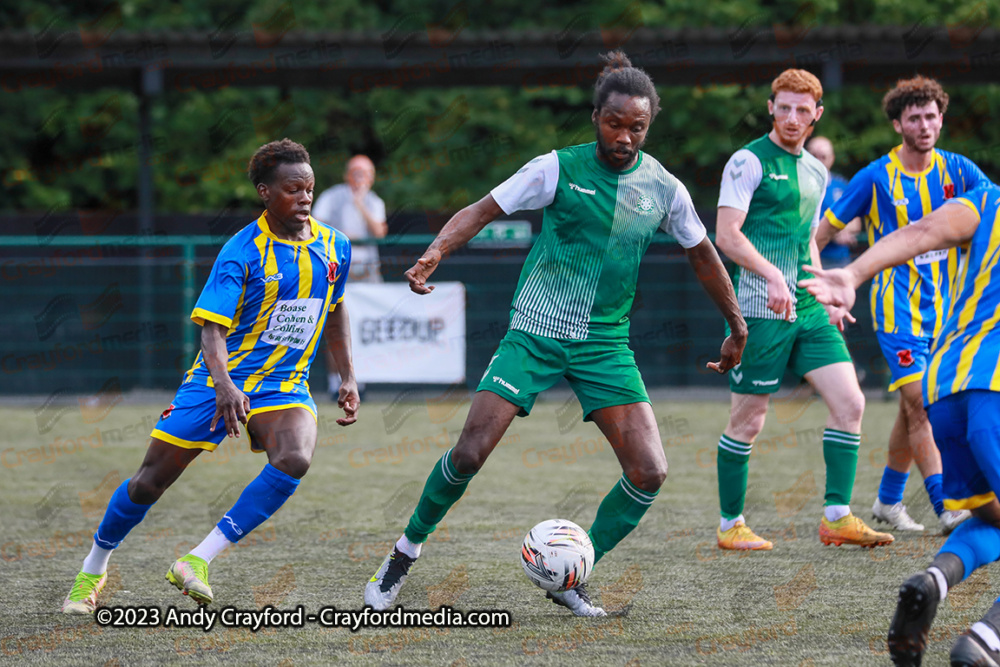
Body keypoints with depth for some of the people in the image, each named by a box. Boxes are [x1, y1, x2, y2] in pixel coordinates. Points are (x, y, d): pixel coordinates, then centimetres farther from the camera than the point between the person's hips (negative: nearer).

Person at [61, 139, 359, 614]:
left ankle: (197, 561, -23)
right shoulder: (242, 251, -15)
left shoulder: (333, 247, 1)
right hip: (220, 381, -3)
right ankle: (93, 569, 27)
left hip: (284, 386, 3)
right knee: (151, 481, 0)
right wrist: (225, 385, -38)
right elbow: (212, 326, -22)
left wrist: (348, 377, 14)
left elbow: (334, 310, 20)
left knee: (294, 460, -30)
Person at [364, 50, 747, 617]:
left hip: (606, 344, 3)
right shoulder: (559, 168, -7)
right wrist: (436, 252, -27)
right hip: (536, 331, -3)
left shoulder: (663, 188, 1)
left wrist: (739, 330, 23)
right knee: (471, 452, -13)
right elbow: (483, 211, -8)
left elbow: (703, 255, 15)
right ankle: (406, 552, 12)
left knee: (650, 471, -11)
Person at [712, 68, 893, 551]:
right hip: (761, 310, -7)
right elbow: (726, 235, -14)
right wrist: (771, 274, -26)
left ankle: (837, 517, 1)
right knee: (748, 420, -1)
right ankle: (730, 525, 12)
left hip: (807, 312, 7)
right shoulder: (749, 162, -6)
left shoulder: (816, 172, 17)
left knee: (850, 403, -4)